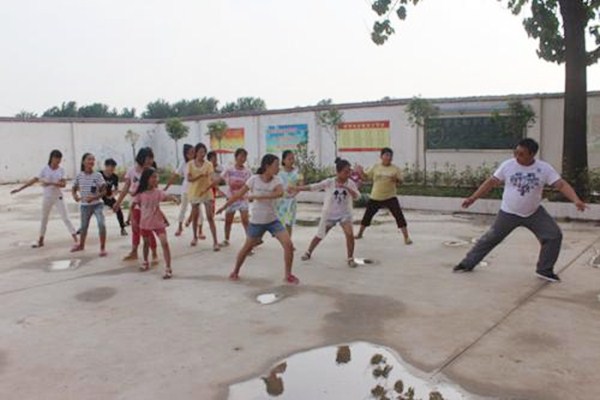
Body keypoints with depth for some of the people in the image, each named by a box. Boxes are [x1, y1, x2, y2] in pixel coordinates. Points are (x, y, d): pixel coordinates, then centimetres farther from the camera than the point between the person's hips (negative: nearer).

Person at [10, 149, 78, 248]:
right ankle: (40, 241, 27)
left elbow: (63, 184, -15)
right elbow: (34, 180, -5)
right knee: (44, 219, 14)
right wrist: (19, 189, -7)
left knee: (65, 218, -4)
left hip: (58, 197, -1)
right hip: (47, 197, 2)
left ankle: (76, 239, -4)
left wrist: (50, 183, -29)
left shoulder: (61, 170, -6)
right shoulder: (45, 169, -6)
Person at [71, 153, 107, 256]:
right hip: (84, 205, 3)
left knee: (101, 224, -20)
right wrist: (75, 196, -14)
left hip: (97, 204, -3)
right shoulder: (79, 176, -3)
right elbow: (74, 189, 8)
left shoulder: (97, 175, -11)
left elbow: (104, 191, -10)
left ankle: (103, 248, -10)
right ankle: (81, 245, 44)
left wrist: (93, 197, -25)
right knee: (84, 226, 19)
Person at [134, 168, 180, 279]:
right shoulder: (140, 194, -7)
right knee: (146, 243, 21)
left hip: (158, 222, -2)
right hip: (145, 223, 2)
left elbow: (167, 196, -28)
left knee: (164, 243, -15)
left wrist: (173, 198, -50)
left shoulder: (158, 192, -10)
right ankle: (146, 262, 46)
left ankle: (168, 269, -13)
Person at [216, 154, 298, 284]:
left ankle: (288, 275, 3)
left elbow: (280, 193, -31)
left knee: (288, 244, -12)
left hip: (272, 220, 2)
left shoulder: (276, 181, -9)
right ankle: (235, 271, 36)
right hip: (256, 221, -2)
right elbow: (239, 194, -4)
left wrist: (256, 196, -35)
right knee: (247, 248, 12)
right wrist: (224, 206, 1)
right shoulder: (254, 179, -13)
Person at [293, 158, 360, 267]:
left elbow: (357, 196, -21)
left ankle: (350, 258, -2)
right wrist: (297, 188, -21)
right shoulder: (329, 182, -15)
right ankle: (308, 252, 39)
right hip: (329, 214, 0)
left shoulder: (350, 183, -9)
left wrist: (346, 187, -35)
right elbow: (313, 187, -16)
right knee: (320, 236, 13)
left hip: (344, 214, 1)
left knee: (350, 234, -21)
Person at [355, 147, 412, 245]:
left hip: (390, 197, -2)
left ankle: (406, 237, -4)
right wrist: (360, 172, -13)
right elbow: (366, 176, 7)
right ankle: (359, 234, 34)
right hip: (375, 197, 2)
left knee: (399, 215, -12)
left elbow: (400, 182, -2)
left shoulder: (395, 168, -2)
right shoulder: (375, 167, 2)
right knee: (367, 215, 13)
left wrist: (396, 180, -24)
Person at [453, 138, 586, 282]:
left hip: (534, 213, 1)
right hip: (508, 213, -1)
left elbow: (562, 184, -19)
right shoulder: (507, 165, -13)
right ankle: (468, 263, 21)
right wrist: (473, 198, -6)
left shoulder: (544, 168, -15)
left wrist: (576, 200, -36)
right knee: (490, 238, 6)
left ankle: (545, 270, 7)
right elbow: (491, 182, -5)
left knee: (554, 235, -10)